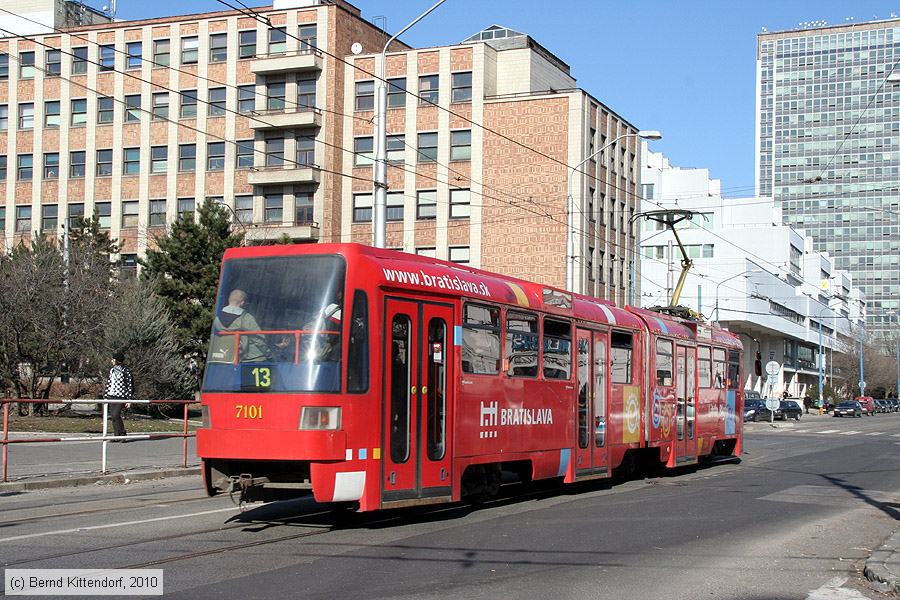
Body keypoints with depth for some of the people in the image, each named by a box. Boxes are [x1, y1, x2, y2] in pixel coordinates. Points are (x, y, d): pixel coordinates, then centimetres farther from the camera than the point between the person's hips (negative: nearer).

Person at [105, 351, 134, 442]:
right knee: (113, 416, 4)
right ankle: (117, 436, 10)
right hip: (112, 396, 7)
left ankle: (123, 434, -3)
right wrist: (105, 396, 16)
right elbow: (108, 383, 20)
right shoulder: (112, 370, 13)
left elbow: (130, 385, -6)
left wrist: (129, 399, -9)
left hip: (121, 397, -7)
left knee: (116, 415, -16)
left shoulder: (126, 371, -6)